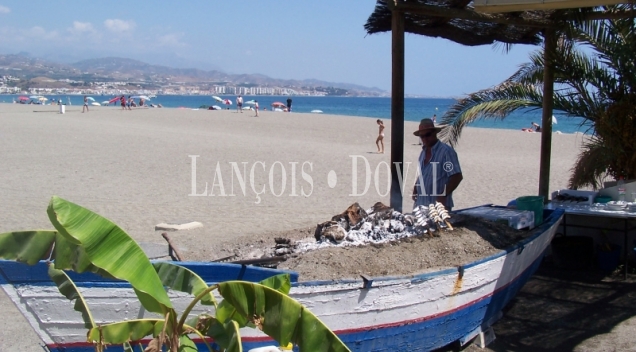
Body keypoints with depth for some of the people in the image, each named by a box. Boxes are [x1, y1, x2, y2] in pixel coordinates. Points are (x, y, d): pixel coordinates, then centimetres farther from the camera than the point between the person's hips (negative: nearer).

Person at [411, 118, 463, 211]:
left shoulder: (446, 151, -11)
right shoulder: (423, 152, 12)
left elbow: (457, 177, -15)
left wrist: (443, 195, -22)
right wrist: (415, 188, 6)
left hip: (439, 205, -7)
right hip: (420, 204, 7)